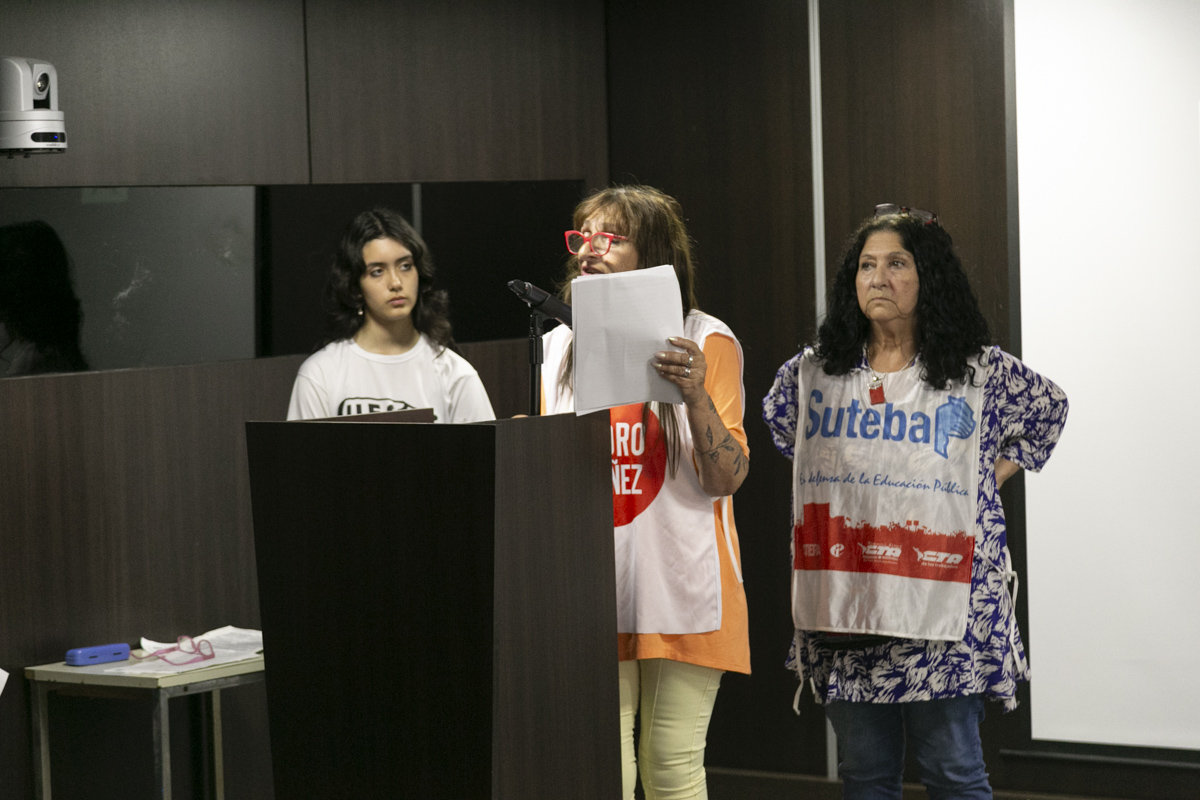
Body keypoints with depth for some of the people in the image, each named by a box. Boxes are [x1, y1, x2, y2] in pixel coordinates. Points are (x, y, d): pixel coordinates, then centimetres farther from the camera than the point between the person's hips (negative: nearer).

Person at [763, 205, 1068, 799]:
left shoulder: (980, 373, 1)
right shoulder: (812, 372, 7)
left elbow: (1048, 408, 18)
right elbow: (778, 418, 28)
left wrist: (991, 475, 9)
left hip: (943, 610, -3)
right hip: (846, 608, 3)